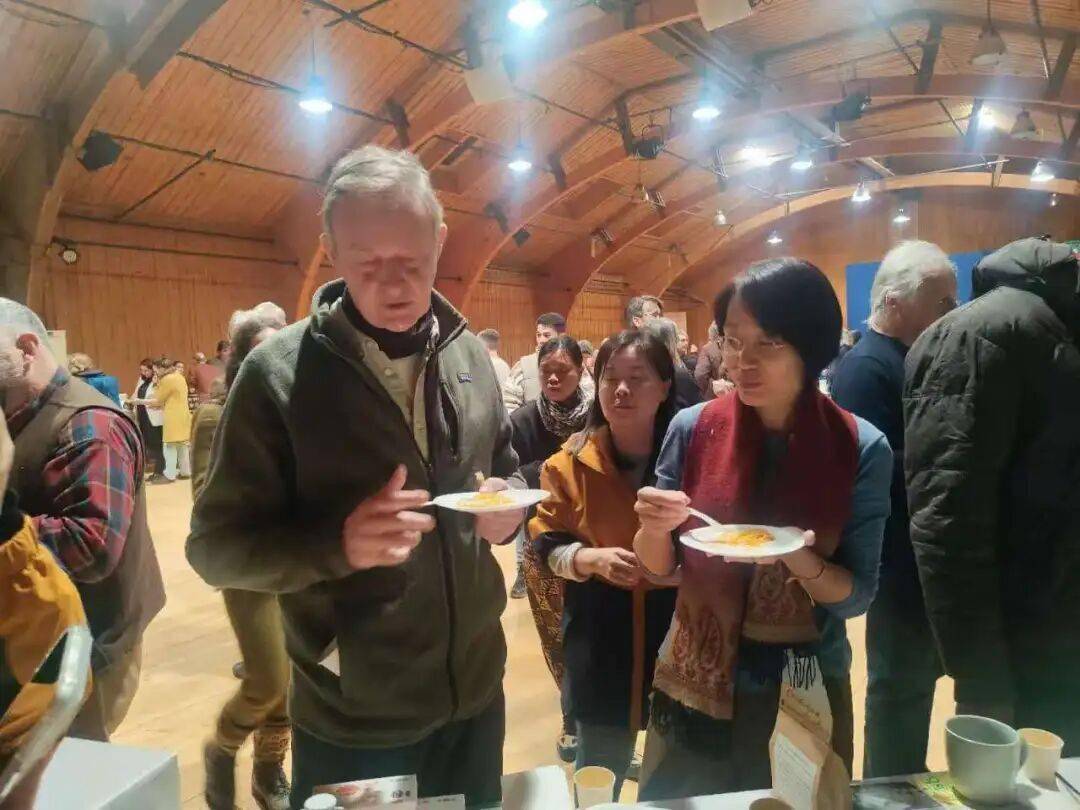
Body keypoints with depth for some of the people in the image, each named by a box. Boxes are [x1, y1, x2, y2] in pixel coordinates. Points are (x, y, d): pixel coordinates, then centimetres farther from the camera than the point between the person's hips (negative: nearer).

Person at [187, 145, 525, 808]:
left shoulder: (470, 355, -1)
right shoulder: (278, 373, -15)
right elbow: (216, 546, -12)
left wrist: (509, 509, -10)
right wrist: (338, 543, -30)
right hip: (351, 721, -4)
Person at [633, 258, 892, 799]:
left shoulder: (862, 449, -12)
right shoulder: (694, 429, -10)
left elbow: (858, 594, -8)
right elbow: (657, 568, -1)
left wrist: (797, 557, -27)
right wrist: (654, 527, -23)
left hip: (805, 694, -1)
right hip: (695, 683, 1)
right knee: (672, 797, 19)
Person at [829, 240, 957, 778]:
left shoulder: (903, 360, 9)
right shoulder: (866, 367, -21)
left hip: (922, 562, 10)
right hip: (903, 567, -10)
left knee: (913, 683, 22)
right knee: (901, 689, 6)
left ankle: (903, 785, 40)